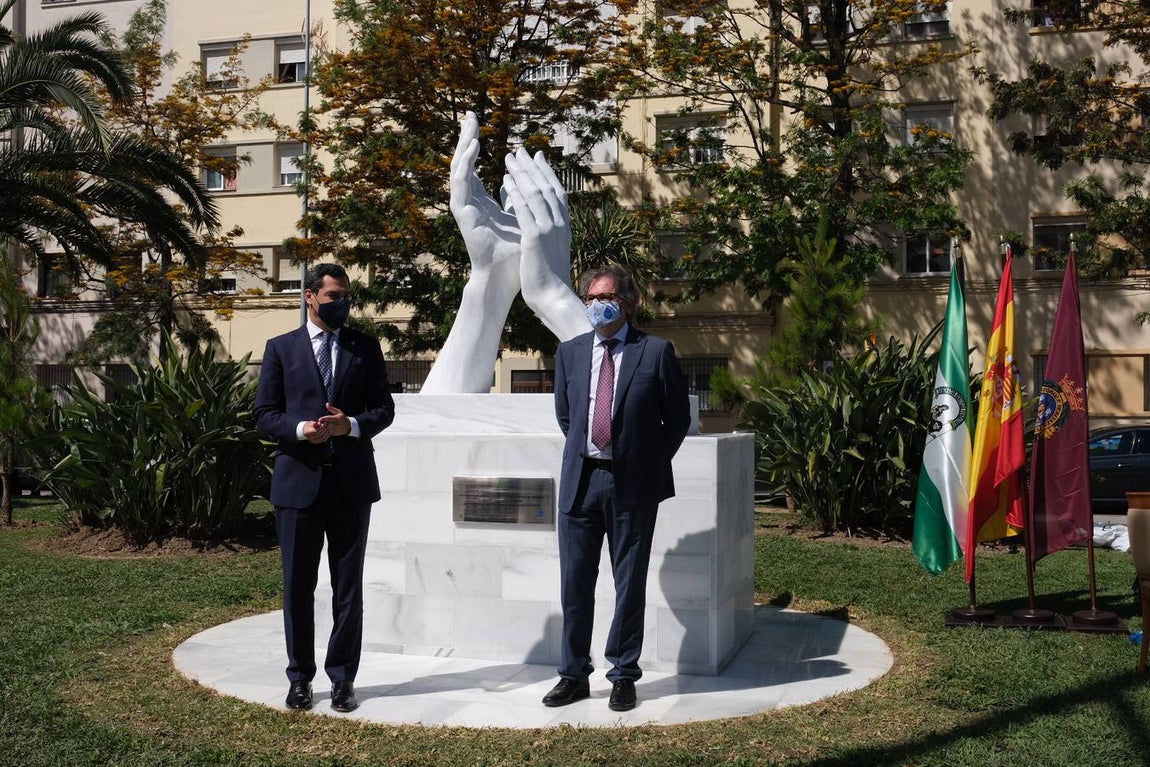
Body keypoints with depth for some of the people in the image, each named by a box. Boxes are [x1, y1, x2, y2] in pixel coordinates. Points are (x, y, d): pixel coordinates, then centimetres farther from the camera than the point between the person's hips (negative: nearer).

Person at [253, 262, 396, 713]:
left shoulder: (365, 348, 8)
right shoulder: (281, 348, 5)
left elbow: (384, 408, 6)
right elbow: (264, 413, 3)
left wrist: (351, 425, -13)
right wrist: (300, 429, -16)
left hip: (352, 482, 1)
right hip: (298, 481, -1)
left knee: (348, 585, 6)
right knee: (298, 586, 7)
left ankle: (342, 677, 17)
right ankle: (300, 677, 20)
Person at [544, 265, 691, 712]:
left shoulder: (656, 352, -2)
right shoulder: (569, 353, 9)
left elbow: (678, 418, 4)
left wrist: (650, 462, 5)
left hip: (633, 483, -3)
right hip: (580, 479, 3)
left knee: (629, 583, 5)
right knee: (575, 583, 7)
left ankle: (624, 676, 17)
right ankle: (574, 675, 19)